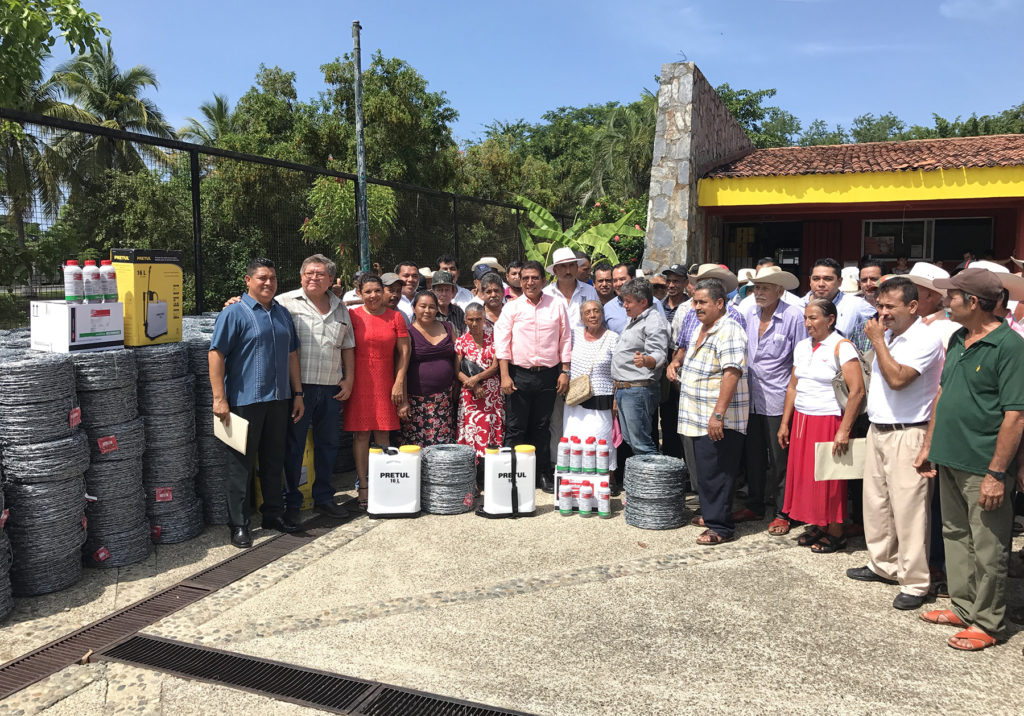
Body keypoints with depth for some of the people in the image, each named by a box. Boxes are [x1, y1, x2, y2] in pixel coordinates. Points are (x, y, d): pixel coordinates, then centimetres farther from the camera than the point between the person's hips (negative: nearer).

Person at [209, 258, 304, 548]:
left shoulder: (282, 313, 13)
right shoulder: (234, 313, -7)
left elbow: (292, 354, 18)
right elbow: (216, 353, -12)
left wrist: (297, 394, 15)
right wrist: (219, 398, -17)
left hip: (279, 399, 6)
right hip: (245, 400, -6)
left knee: (274, 460, 14)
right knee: (241, 463, 1)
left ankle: (274, 513, 27)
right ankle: (239, 525, 9)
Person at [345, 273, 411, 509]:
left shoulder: (395, 317, 5)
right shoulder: (352, 315, 1)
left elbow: (404, 351, 5)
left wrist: (399, 382, -1)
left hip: (385, 382, 1)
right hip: (359, 382, -1)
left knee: (383, 434, 4)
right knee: (361, 434, 0)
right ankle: (363, 487, 8)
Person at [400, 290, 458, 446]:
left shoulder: (447, 329, 12)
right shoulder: (408, 333, 0)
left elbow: (457, 359, 17)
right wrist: (403, 401, -11)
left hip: (444, 398, 4)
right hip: (416, 400, -3)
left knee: (443, 448, 1)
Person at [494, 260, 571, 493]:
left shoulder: (556, 306, 6)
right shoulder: (511, 307, 2)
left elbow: (565, 340, 8)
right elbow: (502, 343, -2)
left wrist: (565, 372, 2)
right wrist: (505, 376, -9)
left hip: (548, 375, 1)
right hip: (519, 374, -1)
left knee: (542, 427, 10)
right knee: (515, 428, 1)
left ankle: (544, 475, 19)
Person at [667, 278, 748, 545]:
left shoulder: (729, 332, -17)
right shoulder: (699, 329, 15)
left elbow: (731, 374, -26)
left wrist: (718, 415, -30)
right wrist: (677, 361, 13)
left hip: (719, 421, -10)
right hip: (697, 417, 10)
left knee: (716, 472, -4)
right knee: (704, 469, 18)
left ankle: (721, 527, 4)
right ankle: (710, 514, 32)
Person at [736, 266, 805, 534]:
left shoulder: (793, 316, -10)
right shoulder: (749, 313, 6)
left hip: (777, 400, -5)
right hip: (751, 398, 6)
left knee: (779, 459, 4)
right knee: (752, 455, 15)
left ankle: (781, 513, 17)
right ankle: (755, 505, 29)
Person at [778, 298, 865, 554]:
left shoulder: (841, 347, -11)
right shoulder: (802, 347, 11)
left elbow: (857, 391, -18)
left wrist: (844, 431, -22)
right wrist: (785, 423, 12)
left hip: (829, 421, -7)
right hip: (801, 419, 7)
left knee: (829, 478, 1)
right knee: (804, 473, 9)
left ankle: (835, 533, 14)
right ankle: (815, 525, 24)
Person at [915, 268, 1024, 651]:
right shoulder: (957, 339, 10)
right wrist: (928, 446, 16)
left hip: (983, 467, -8)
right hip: (949, 460, 8)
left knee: (988, 548, 4)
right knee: (955, 536, 18)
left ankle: (987, 623, 19)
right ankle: (964, 607, 33)